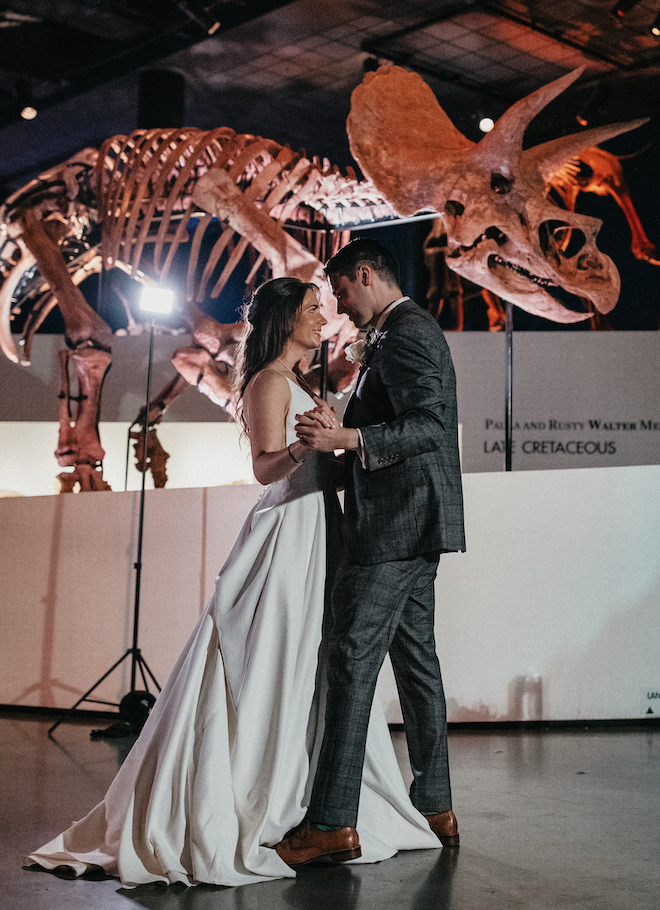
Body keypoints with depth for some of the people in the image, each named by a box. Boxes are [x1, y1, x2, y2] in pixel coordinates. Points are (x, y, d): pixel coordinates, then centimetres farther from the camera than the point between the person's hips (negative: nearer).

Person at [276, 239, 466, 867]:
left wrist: (345, 437, -31)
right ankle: (435, 808, 19)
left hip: (394, 526, -11)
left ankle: (332, 821, -9)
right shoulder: (412, 330, 21)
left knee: (352, 662, -10)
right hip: (414, 530, 11)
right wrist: (342, 440, 25)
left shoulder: (405, 332, -12)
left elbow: (429, 425, -22)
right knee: (415, 661, 12)